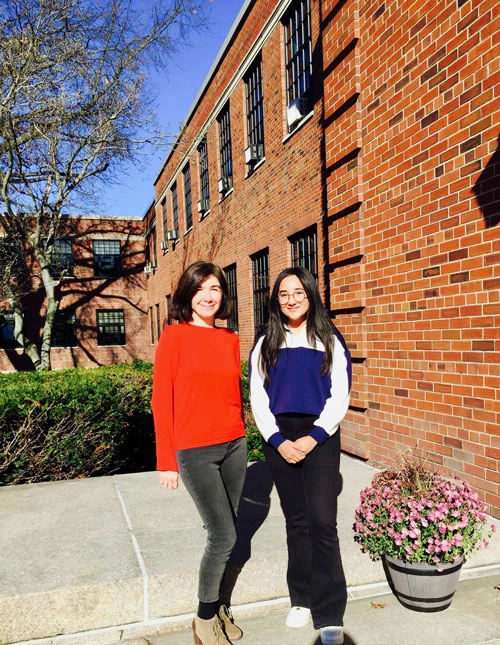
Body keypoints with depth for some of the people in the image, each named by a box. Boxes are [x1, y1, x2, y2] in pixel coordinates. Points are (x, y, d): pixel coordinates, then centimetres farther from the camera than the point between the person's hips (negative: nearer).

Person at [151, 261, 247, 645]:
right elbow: (162, 400, -8)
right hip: (194, 451, -5)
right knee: (225, 536, -2)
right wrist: (166, 461, -8)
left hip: (233, 446, 5)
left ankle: (216, 605, 34)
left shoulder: (230, 339, 7)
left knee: (224, 533, 13)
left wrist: (240, 437, 13)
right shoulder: (175, 336, -8)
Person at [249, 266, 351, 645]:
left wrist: (314, 437, -12)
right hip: (279, 439, 2)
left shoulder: (330, 341, 2)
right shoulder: (266, 344, 8)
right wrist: (278, 440, -8)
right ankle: (302, 600, 23)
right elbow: (258, 398, 4)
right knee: (296, 520, 10)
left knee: (322, 522, -6)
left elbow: (340, 395, -2)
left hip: (320, 437, -2)